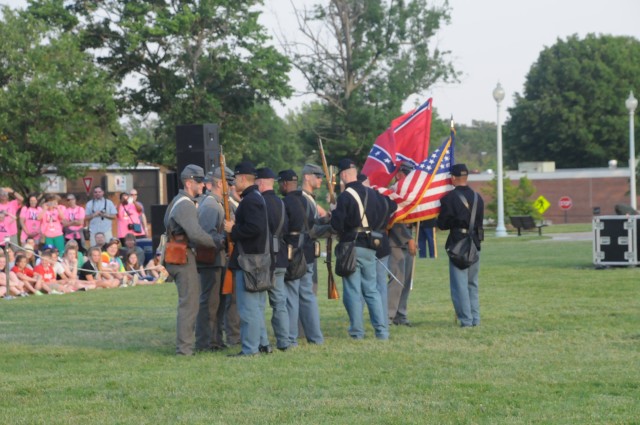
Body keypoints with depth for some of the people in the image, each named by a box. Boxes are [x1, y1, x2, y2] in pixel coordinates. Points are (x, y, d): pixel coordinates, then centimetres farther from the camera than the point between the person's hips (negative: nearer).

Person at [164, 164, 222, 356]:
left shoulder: (180, 202, 18)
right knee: (189, 303, -8)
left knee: (189, 302, 16)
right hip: (184, 258, -11)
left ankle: (185, 345, 21)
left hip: (180, 258, 11)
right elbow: (196, 234, -25)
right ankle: (184, 347, -7)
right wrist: (218, 243, -14)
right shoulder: (185, 205, -15)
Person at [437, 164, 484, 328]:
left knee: (459, 283, 0)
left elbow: (442, 224, -7)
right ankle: (475, 319, 16)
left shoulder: (449, 198, -11)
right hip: (475, 244, 5)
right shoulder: (478, 197, 6)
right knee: (472, 283, 16)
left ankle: (466, 319, -4)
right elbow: (480, 220, 11)